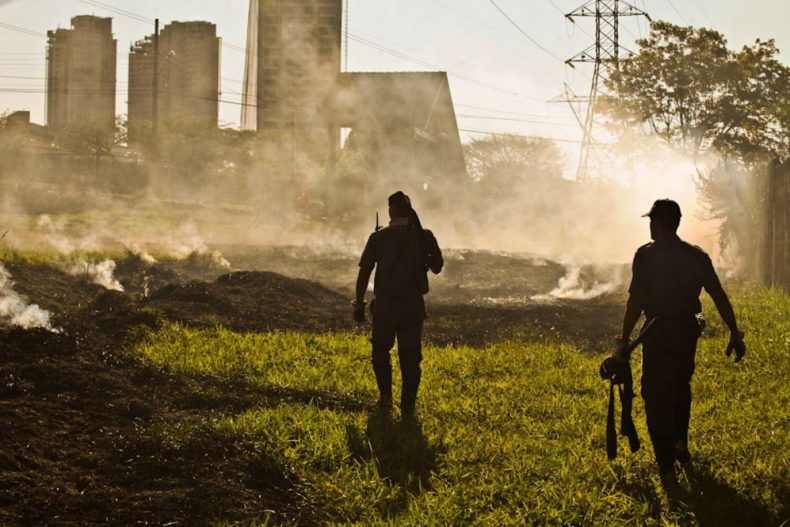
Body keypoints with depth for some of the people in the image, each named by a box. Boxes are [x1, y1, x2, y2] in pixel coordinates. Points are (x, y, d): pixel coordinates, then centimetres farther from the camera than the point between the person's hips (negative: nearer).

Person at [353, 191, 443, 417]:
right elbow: (437, 267, 6)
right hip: (413, 305, 1)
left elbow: (364, 272, -4)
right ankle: (408, 406, 4)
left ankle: (385, 395, 7)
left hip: (384, 305, -1)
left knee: (381, 350, 19)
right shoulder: (423, 236, -3)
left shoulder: (378, 237, -5)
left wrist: (359, 303, 4)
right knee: (410, 356, 7)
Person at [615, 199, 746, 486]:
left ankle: (667, 468, -2)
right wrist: (735, 334, 9)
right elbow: (720, 296, 3)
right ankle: (681, 445, 39)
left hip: (659, 333, -5)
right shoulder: (697, 256, 3)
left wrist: (624, 340, -11)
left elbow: (635, 300, -15)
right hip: (688, 332, 5)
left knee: (657, 397, 1)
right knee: (681, 388, 28)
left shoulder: (646, 255, -11)